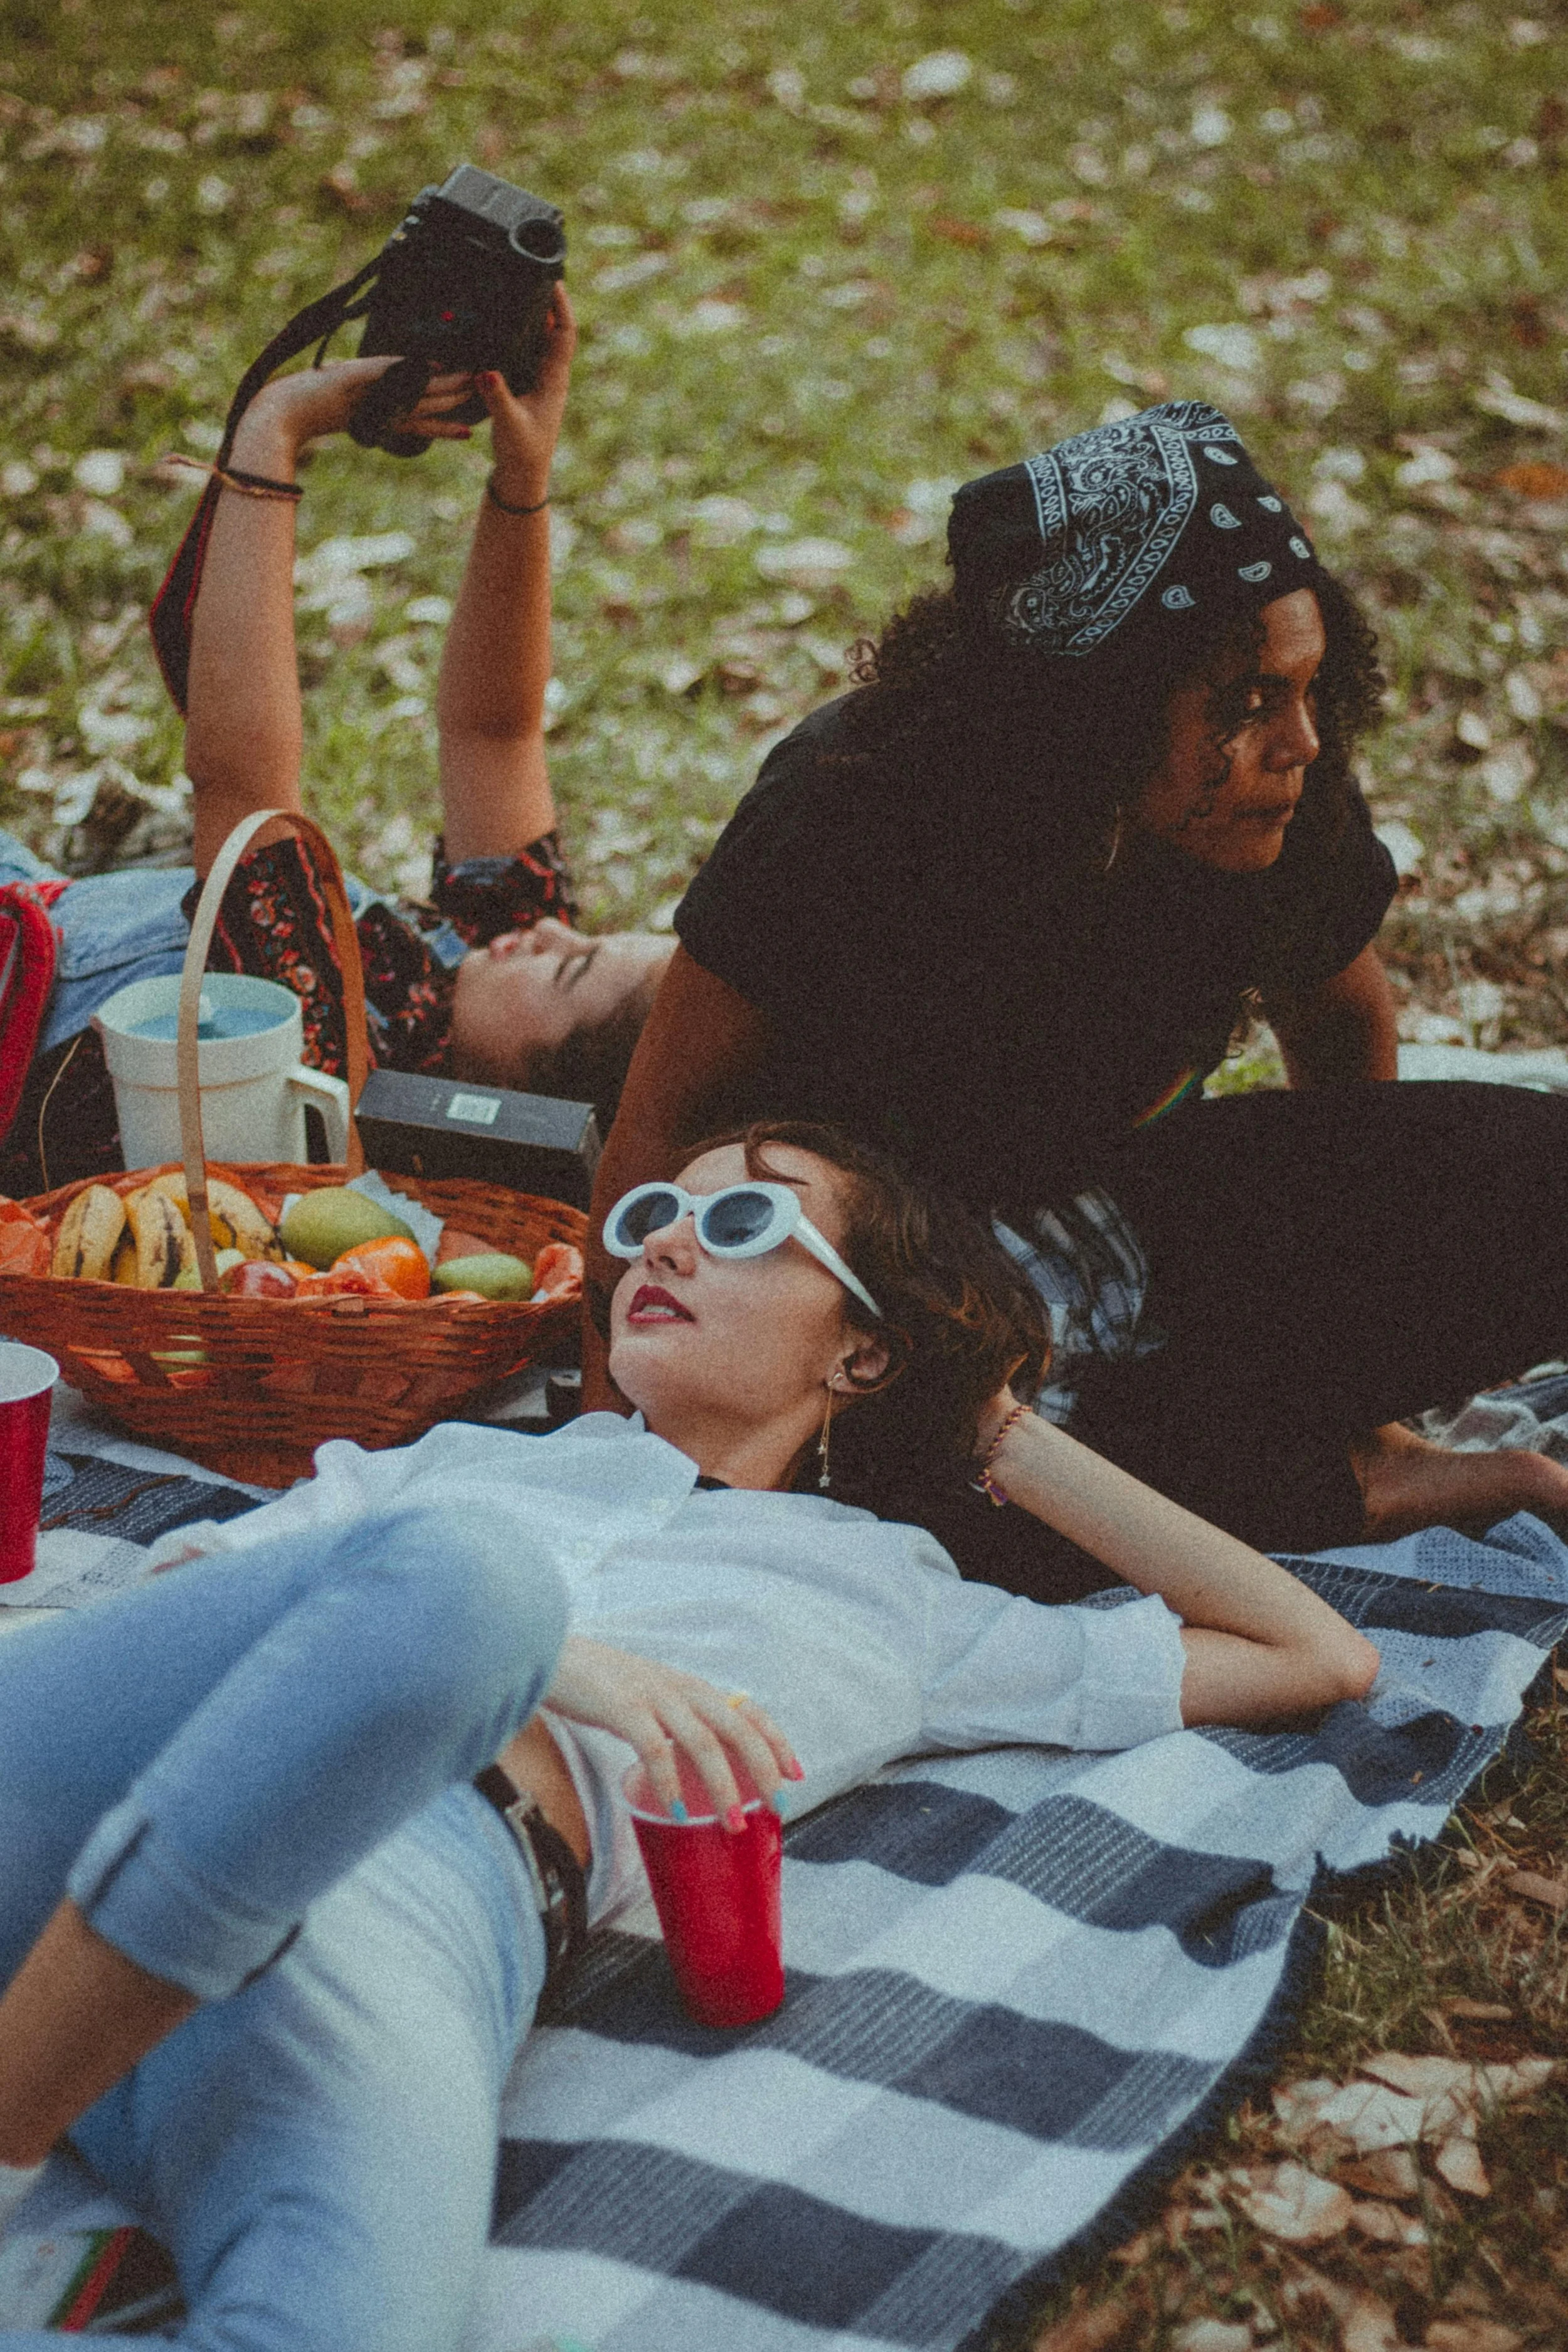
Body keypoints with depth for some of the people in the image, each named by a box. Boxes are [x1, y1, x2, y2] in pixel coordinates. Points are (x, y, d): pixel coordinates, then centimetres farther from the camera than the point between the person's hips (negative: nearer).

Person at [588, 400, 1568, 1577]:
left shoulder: (1293, 816, -15)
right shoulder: (847, 816, -27)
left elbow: (1345, 1026, 7)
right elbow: (667, 1115, -16)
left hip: (1127, 1202, 4)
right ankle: (1357, 1490, -12)